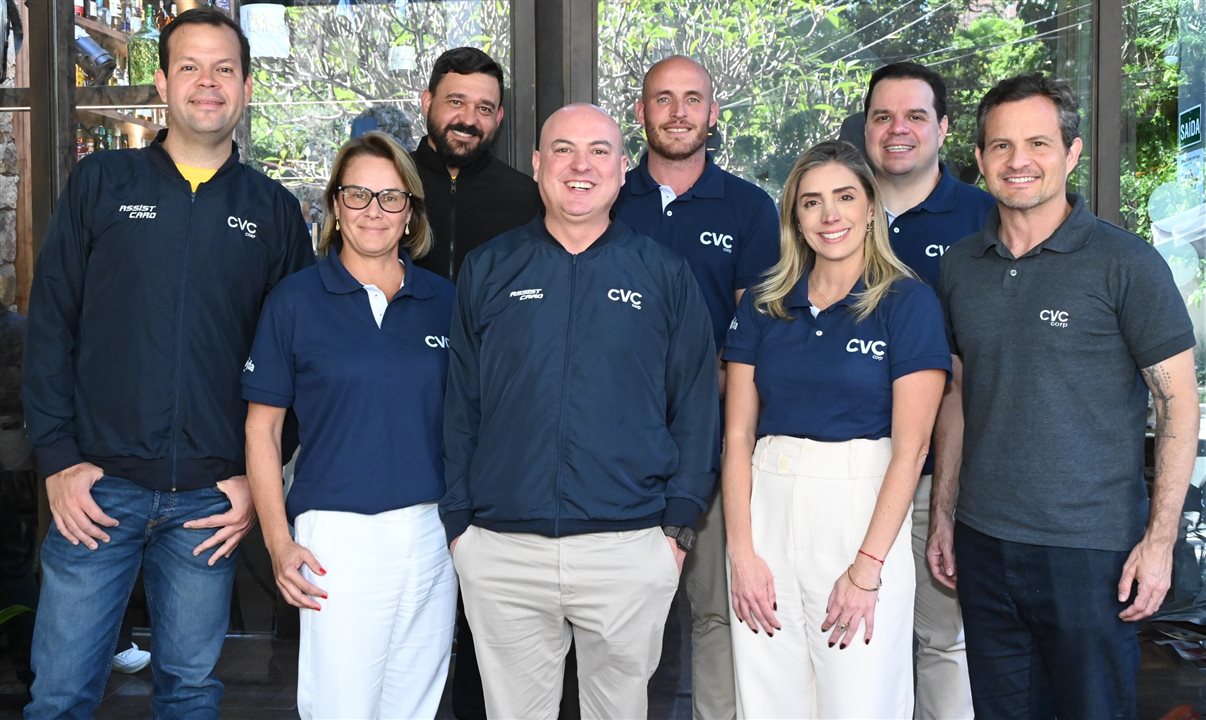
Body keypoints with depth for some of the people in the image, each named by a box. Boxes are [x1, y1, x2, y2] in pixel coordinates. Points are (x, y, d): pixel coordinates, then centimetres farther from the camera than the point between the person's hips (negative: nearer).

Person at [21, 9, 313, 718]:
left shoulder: (275, 211, 6)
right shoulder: (102, 181, 4)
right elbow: (50, 325, 2)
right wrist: (58, 459, -5)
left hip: (211, 499, 1)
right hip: (97, 487, 0)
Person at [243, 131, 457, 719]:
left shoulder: (442, 300, 7)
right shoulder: (296, 299, -1)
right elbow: (262, 427, 0)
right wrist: (279, 543, -7)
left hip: (434, 534, 4)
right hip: (338, 534, -3)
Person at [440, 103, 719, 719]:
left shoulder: (665, 275, 5)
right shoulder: (486, 271, 7)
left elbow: (696, 405, 5)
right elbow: (459, 404, 7)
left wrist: (678, 524, -3)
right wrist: (457, 522, 1)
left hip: (630, 550, 0)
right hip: (501, 553, 1)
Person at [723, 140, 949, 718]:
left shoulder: (907, 301, -2)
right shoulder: (763, 305, 8)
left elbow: (910, 446, -8)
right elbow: (738, 435, 4)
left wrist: (867, 568, -13)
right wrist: (741, 552, -5)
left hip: (863, 512, -3)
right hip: (767, 510, 3)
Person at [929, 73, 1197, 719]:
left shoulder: (1125, 263, -8)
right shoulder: (961, 266, 6)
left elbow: (1179, 402, -7)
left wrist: (1159, 541, -12)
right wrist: (943, 516, 11)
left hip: (1091, 550, -4)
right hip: (982, 544, 5)